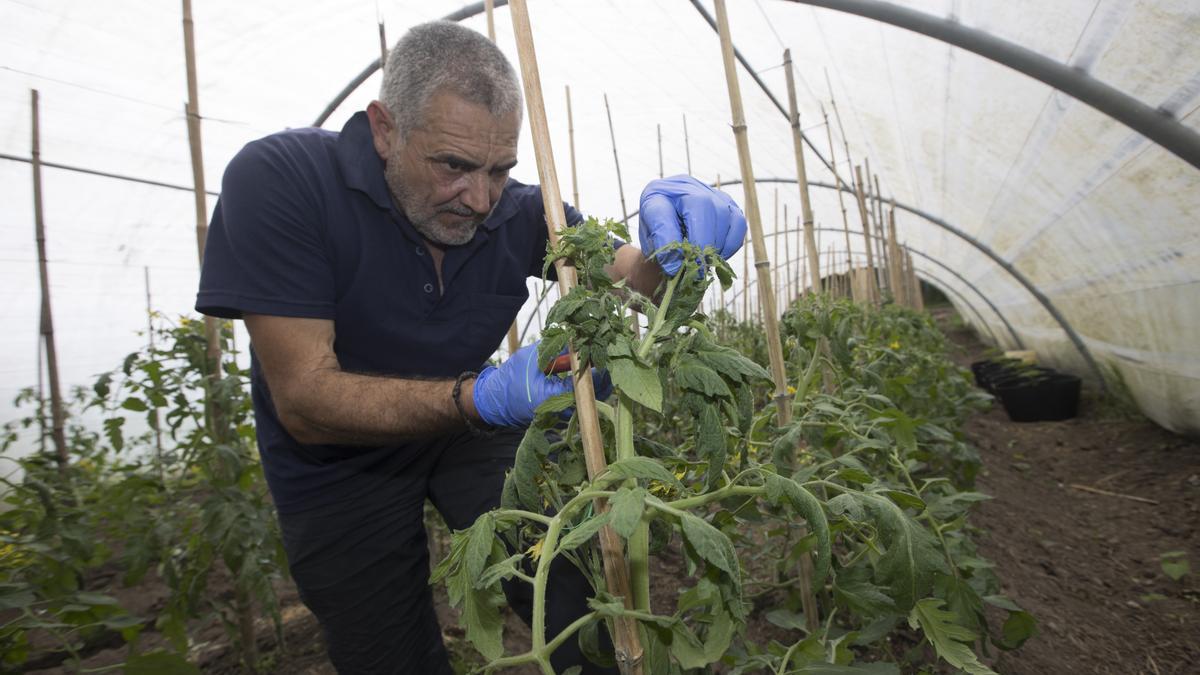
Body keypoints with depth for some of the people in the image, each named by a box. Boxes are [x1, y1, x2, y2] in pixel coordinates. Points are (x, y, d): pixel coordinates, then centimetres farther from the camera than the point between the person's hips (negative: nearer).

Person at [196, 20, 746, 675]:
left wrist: (676, 241, -36)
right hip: (340, 469, -1)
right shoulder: (277, 180, -25)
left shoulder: (521, 213, -14)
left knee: (572, 593, -10)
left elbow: (638, 276, -10)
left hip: (470, 426, 2)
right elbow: (305, 402, -29)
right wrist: (486, 397, -44)